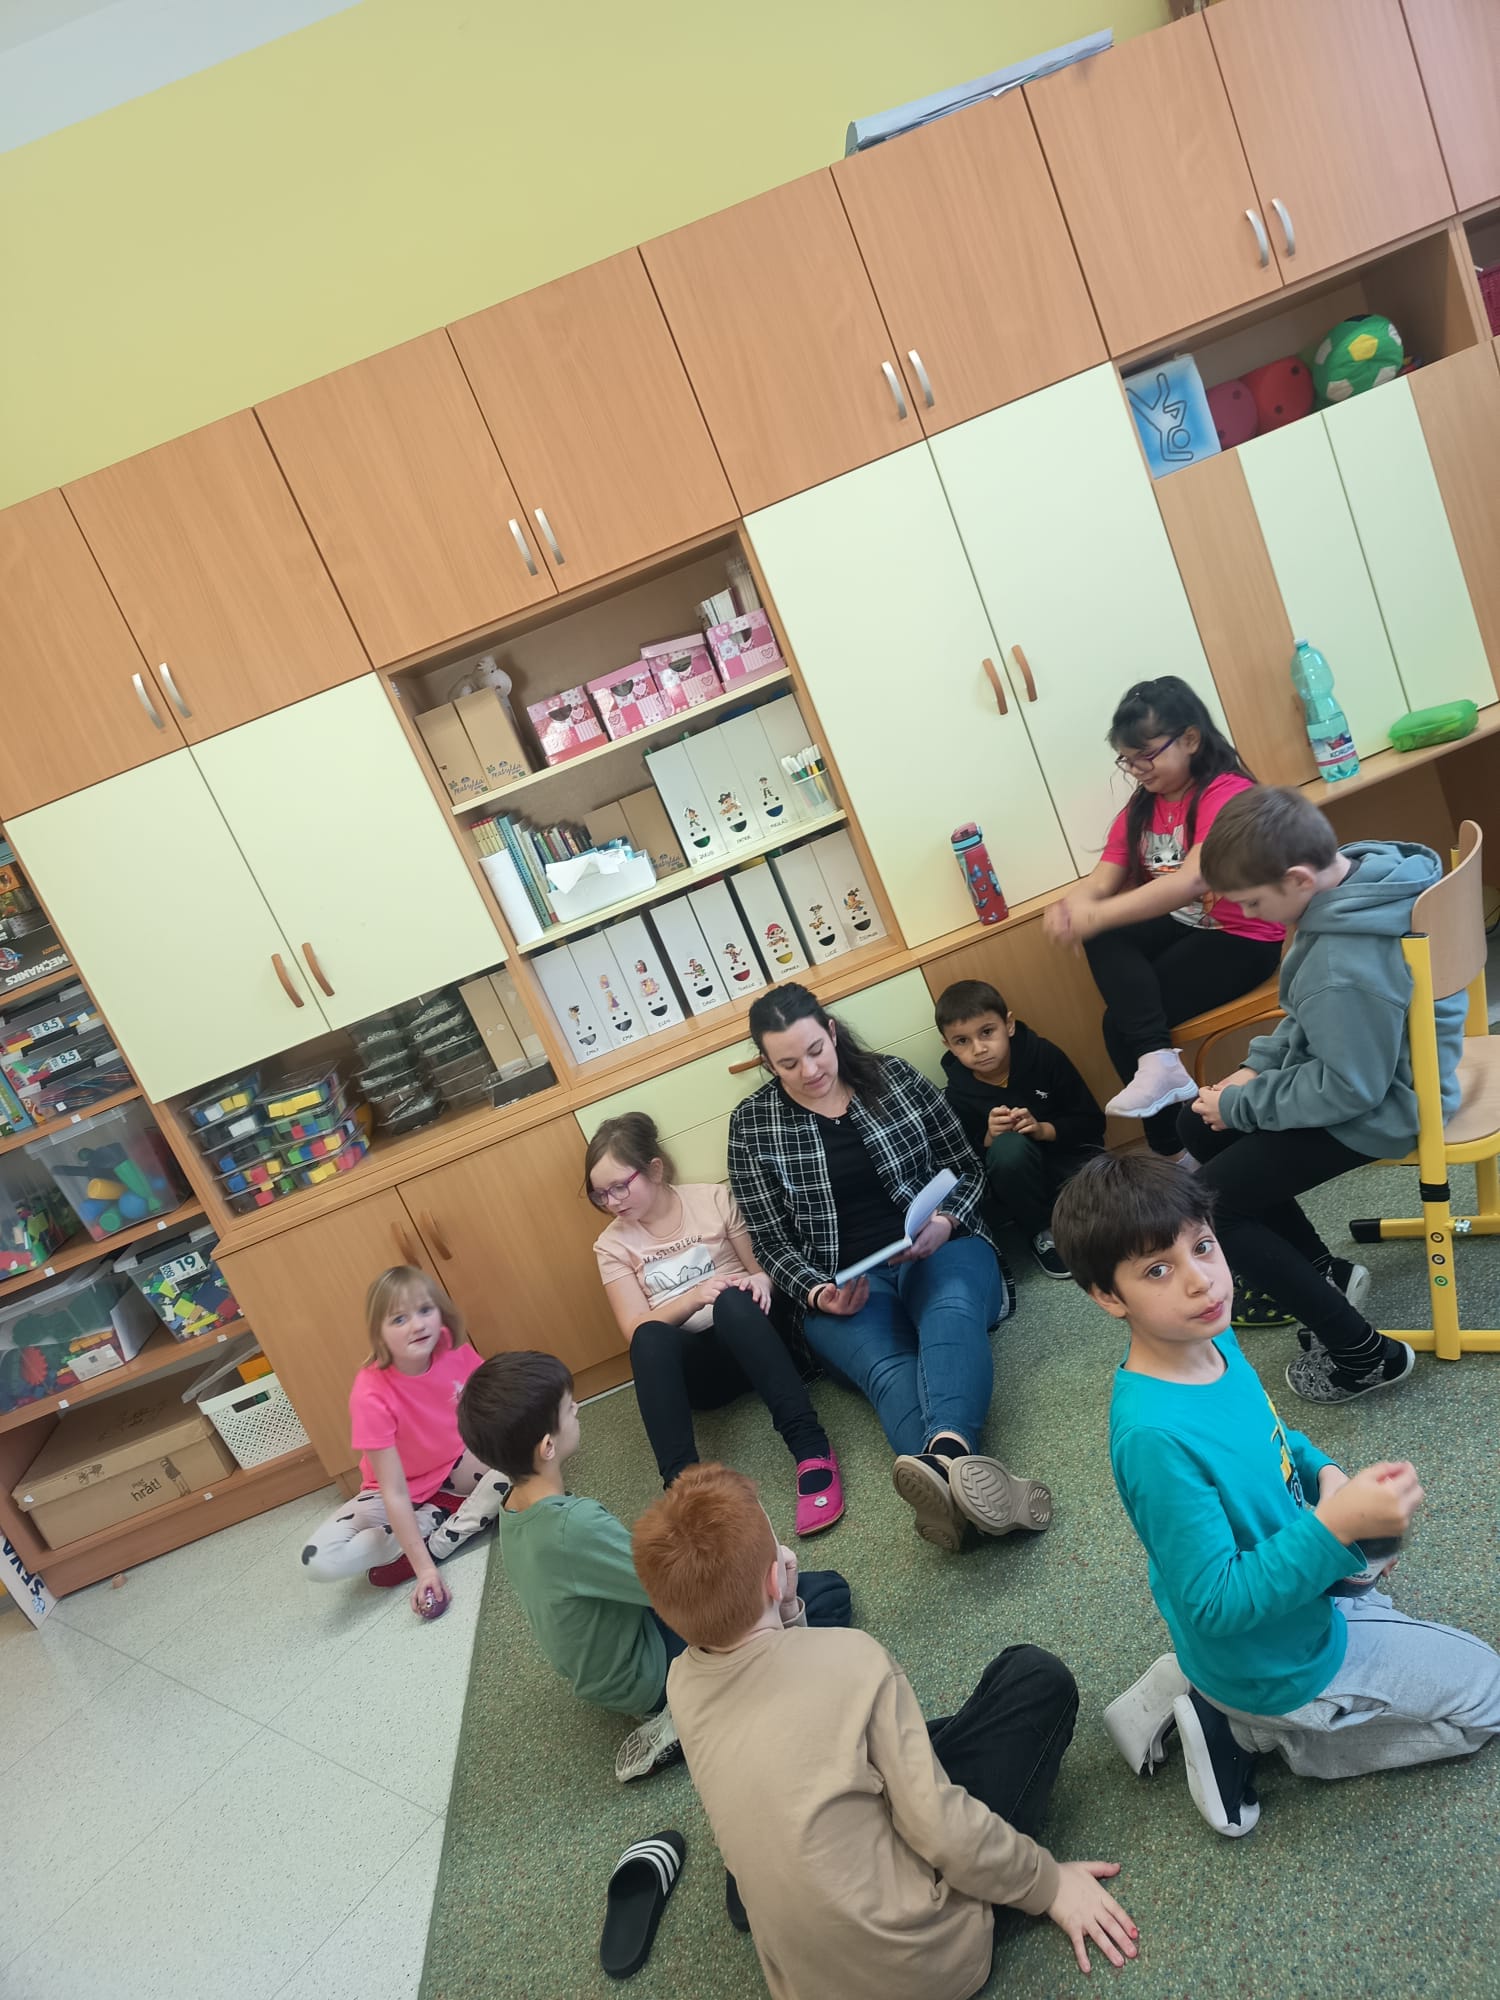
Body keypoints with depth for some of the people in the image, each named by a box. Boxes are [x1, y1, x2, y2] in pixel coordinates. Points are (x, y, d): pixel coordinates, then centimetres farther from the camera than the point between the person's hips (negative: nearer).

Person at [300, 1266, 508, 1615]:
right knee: (320, 1562, -25)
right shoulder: (371, 1396, -29)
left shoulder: (453, 1349, -20)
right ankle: (434, 1519, -10)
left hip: (456, 1468, 3)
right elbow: (395, 1492, -27)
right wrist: (423, 1568, -29)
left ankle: (437, 1544, -17)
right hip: (404, 1493, -2)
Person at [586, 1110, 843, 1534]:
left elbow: (762, 1268, 5)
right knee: (650, 1339, -34)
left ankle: (810, 1447, -43)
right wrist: (694, 1297, -22)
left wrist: (760, 1281, -20)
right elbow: (637, 1330, -4)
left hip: (749, 1331, -1)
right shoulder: (613, 1245, 4)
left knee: (732, 1302, -36)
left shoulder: (714, 1201, 1)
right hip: (694, 1364, 1)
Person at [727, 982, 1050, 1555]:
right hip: (842, 1287, -1)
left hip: (935, 1251, 1)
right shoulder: (752, 1124, 4)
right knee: (886, 1368, -34)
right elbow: (773, 1241, 5)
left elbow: (965, 1168, 10)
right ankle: (960, 1478, -63)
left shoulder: (894, 1075, 6)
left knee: (952, 1309, -36)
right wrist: (818, 1293, -15)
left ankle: (945, 1455, -63)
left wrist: (944, 1222, -11)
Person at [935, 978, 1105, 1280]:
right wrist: (988, 1139, -26)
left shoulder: (1043, 1055, -13)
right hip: (1019, 1180, -1)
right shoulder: (957, 1096, -12)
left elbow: (1092, 1121, -7)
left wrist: (1043, 1130, -24)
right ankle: (1040, 1231, -10)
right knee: (1009, 1145, -36)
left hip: (1066, 1155, 1)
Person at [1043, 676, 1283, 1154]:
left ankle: (1176, 1147, -3)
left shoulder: (1226, 793, -20)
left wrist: (1098, 915, -43)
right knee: (1103, 939, -23)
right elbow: (1100, 881, -6)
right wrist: (1069, 908, -30)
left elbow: (1191, 881, -36)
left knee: (1121, 1023, -17)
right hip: (1180, 928, 7)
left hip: (1242, 938, -7)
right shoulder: (1139, 809, 5)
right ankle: (1156, 1058, -27)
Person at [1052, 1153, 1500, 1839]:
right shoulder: (1154, 1435, -38)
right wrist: (1336, 1527, -36)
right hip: (1279, 1664, -6)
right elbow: (1219, 1606, -30)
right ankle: (1248, 1728, 9)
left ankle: (1192, 1686, 18)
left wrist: (1324, 1473, -9)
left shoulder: (1212, 1342, -13)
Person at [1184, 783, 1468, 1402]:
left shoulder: (1346, 968, -35)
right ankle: (1322, 1272, 24)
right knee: (1197, 1125, 16)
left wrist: (1240, 1105, -15)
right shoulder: (1363, 872, -5)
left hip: (1379, 1111, -10)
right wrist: (1257, 1067, 2)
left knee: (1206, 1206, -6)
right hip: (1363, 1065, 10)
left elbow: (1349, 1090, -26)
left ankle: (1364, 1354, 6)